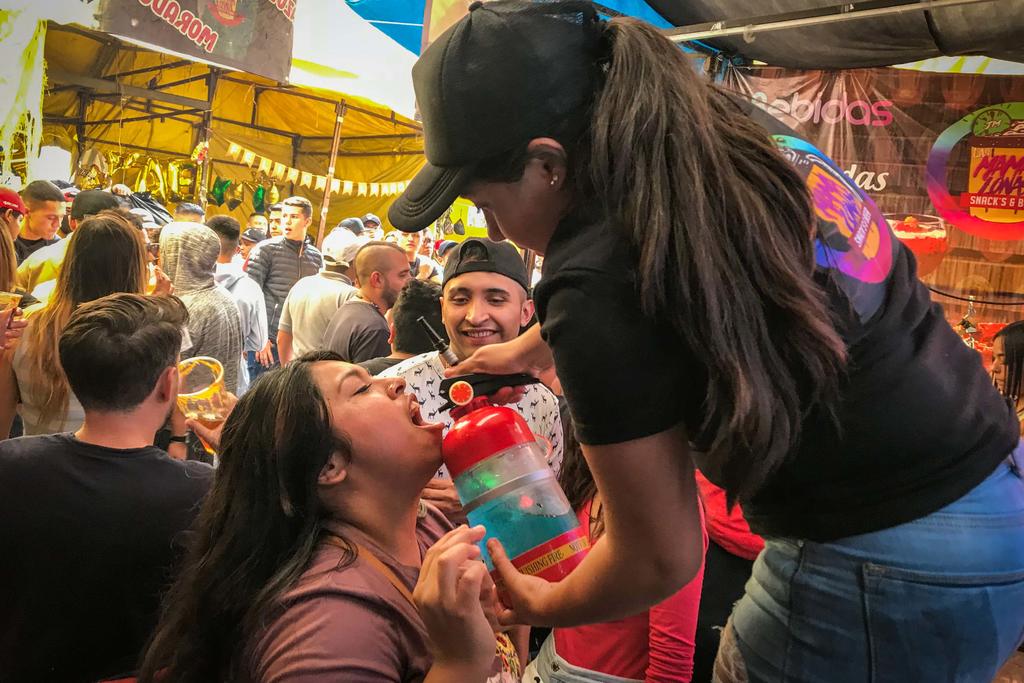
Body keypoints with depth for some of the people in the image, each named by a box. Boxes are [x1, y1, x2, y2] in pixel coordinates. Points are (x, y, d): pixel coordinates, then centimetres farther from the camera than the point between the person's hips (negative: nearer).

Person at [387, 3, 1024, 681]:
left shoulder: (599, 281, -24)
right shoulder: (735, 127, -1)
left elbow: (659, 560, -11)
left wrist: (542, 606, 7)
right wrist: (531, 346, 29)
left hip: (886, 574, -8)